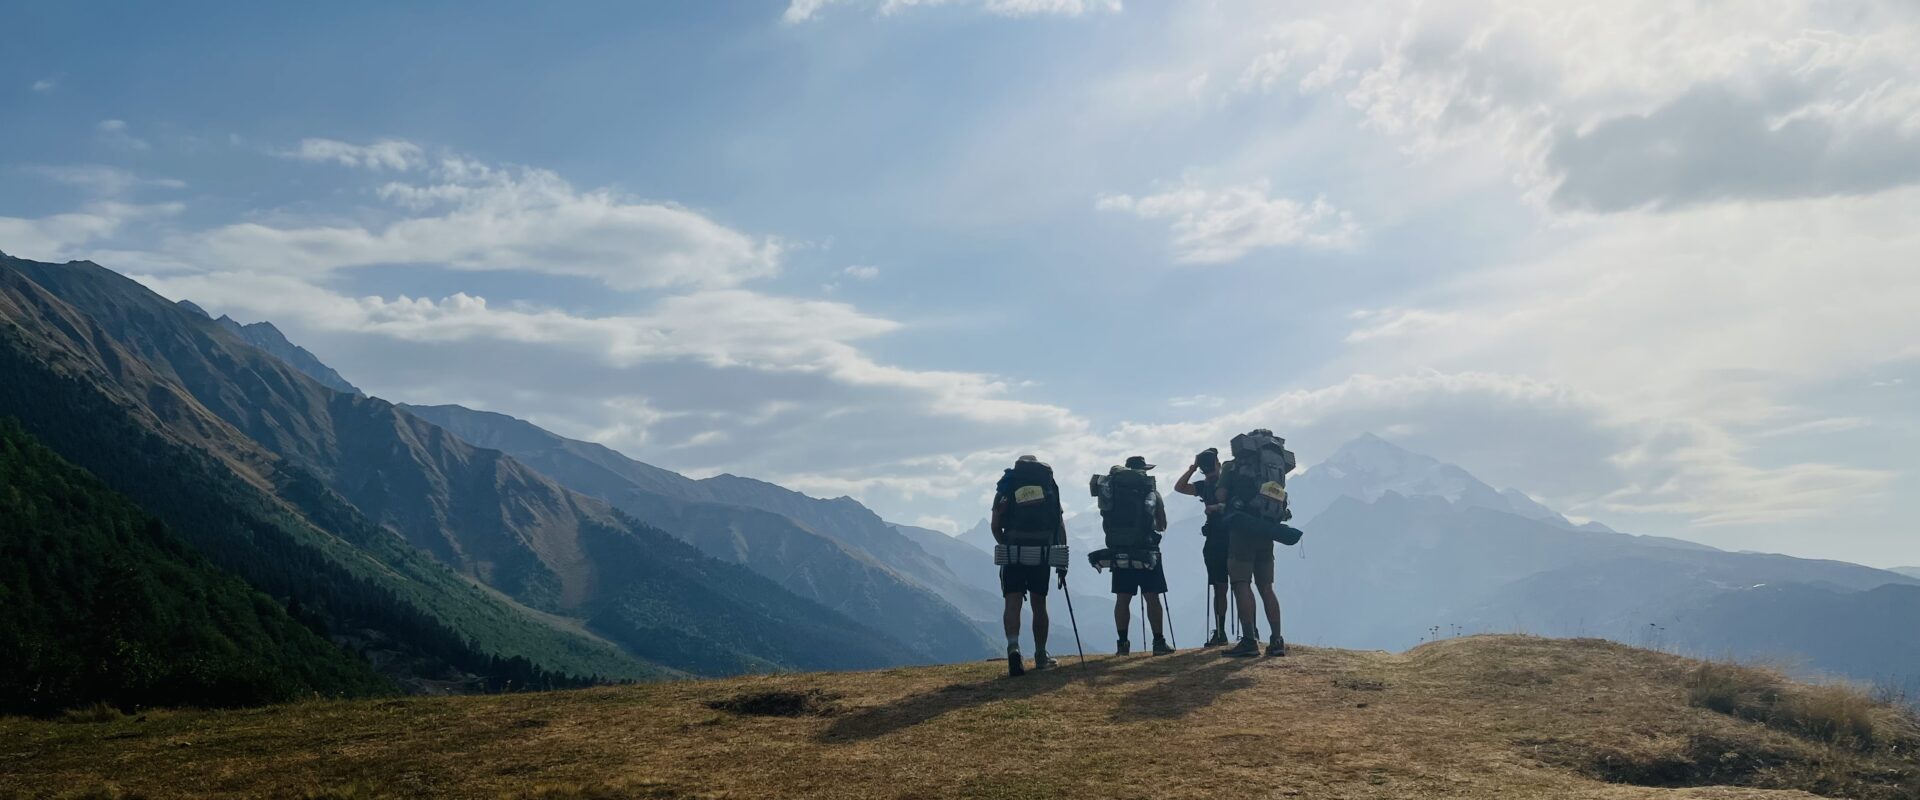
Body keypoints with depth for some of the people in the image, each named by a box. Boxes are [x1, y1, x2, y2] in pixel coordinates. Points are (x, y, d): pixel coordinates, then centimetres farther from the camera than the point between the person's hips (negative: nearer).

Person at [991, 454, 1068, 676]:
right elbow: (1060, 524, 8)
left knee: (1013, 603, -4)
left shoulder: (1006, 485, 10)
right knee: (1039, 604, 14)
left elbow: (995, 526, 4)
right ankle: (1041, 657, 22)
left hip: (1013, 549, -2)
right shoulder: (1049, 485, 14)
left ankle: (1013, 648, -27)